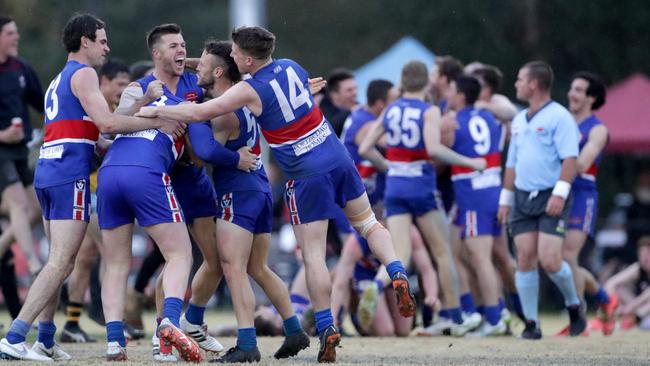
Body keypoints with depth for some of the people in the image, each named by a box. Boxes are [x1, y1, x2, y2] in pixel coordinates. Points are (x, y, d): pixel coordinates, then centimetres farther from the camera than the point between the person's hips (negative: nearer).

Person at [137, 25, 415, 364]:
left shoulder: (250, 91, -13)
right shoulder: (292, 67, 6)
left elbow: (200, 113, -12)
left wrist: (153, 111, 0)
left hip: (307, 177, -6)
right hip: (339, 159, 6)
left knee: (312, 254, 0)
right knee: (367, 222, 23)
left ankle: (326, 329, -3)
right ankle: (398, 276, 1)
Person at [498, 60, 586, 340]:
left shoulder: (559, 116, -7)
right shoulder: (519, 120, 17)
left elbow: (570, 159, -14)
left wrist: (559, 194, -22)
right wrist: (505, 198, 19)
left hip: (551, 199, -7)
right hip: (523, 198, 7)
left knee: (549, 260, -15)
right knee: (525, 259, -2)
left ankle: (574, 306, 10)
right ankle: (531, 323, 3)